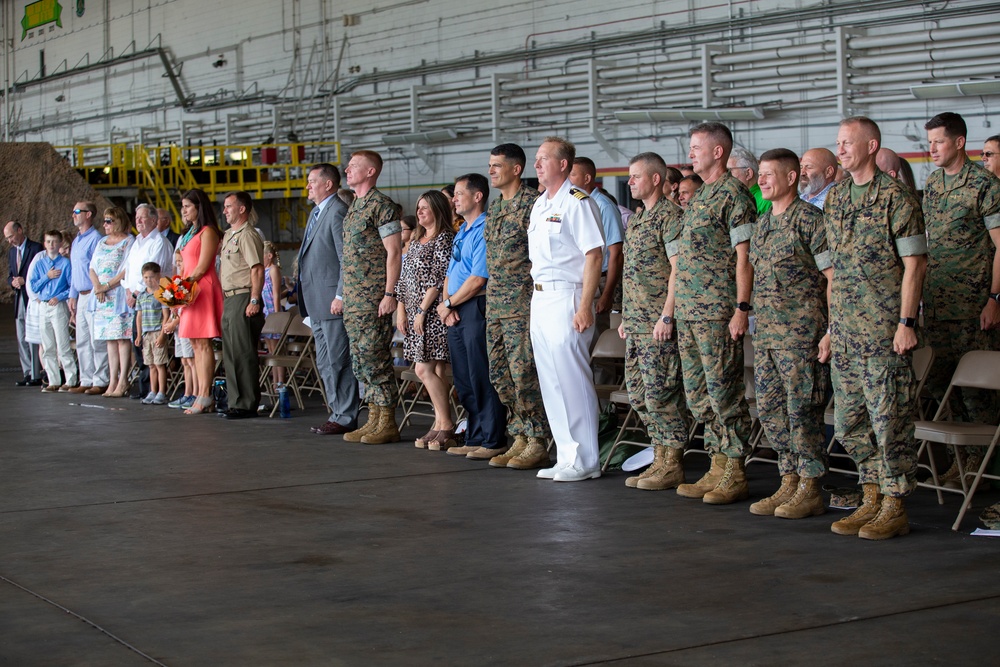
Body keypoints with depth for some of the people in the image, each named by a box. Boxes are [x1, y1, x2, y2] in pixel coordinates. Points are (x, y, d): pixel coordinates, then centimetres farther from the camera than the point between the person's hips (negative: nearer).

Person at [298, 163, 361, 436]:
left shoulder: (338, 211, -13)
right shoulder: (316, 213, 19)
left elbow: (347, 259, -18)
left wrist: (340, 296, -21)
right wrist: (306, 298, 19)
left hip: (332, 300, -11)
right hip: (317, 301, 11)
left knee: (339, 360, -6)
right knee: (325, 362, 14)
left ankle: (345, 418, -2)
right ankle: (338, 412, 21)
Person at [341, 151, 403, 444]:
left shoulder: (381, 205, -9)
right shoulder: (354, 207, 18)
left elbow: (394, 251, -14)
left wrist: (389, 293, -19)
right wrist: (343, 295, 19)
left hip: (373, 299, -9)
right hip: (352, 299, 9)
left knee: (374, 358, -8)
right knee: (361, 360, 10)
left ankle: (387, 424, -3)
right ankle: (374, 420, 15)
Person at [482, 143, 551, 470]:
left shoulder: (533, 204, -10)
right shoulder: (494, 206, 16)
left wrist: (537, 302, -16)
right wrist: (492, 298, 19)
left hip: (522, 302, -9)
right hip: (495, 302, 9)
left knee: (524, 372, -9)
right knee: (500, 373, 9)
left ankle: (537, 444, -3)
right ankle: (520, 439, 17)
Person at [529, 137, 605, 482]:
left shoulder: (577, 202, -11)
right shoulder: (539, 204, 16)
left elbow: (594, 255, -16)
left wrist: (585, 307, -20)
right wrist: (536, 297, 16)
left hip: (566, 299, -9)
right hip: (539, 299, 9)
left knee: (573, 382, -6)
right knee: (550, 383, 10)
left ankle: (585, 461, 0)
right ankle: (566, 457, 18)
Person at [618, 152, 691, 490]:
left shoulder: (670, 215, -10)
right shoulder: (637, 220, 19)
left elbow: (677, 269, -16)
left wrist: (667, 316, -20)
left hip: (658, 321, -10)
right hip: (636, 321, 10)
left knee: (660, 392, -7)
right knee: (639, 393, 10)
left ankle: (673, 466, 0)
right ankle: (660, 459, 17)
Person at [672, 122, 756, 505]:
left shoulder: (734, 195, -9)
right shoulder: (698, 197, 18)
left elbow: (744, 256, -14)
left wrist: (742, 308, -19)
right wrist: (674, 310, 19)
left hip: (718, 313, -9)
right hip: (688, 312, 9)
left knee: (724, 391, -5)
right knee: (698, 394, 11)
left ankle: (735, 474, 1)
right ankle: (717, 469, 18)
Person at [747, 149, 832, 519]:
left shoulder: (810, 219, -9)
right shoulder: (762, 224, 16)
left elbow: (834, 277, -12)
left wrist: (831, 332, -17)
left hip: (802, 332, -8)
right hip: (765, 332, 8)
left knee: (802, 410, -4)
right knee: (770, 410, 9)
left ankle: (810, 491, 4)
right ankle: (789, 484, 18)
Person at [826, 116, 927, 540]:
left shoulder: (896, 197, -8)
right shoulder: (835, 199, 13)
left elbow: (914, 263, -10)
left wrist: (906, 321, -15)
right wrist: (831, 322, 17)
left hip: (884, 330, -7)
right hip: (845, 330, 7)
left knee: (889, 420, -3)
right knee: (848, 423, 10)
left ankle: (894, 509, 4)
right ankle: (872, 500, 21)